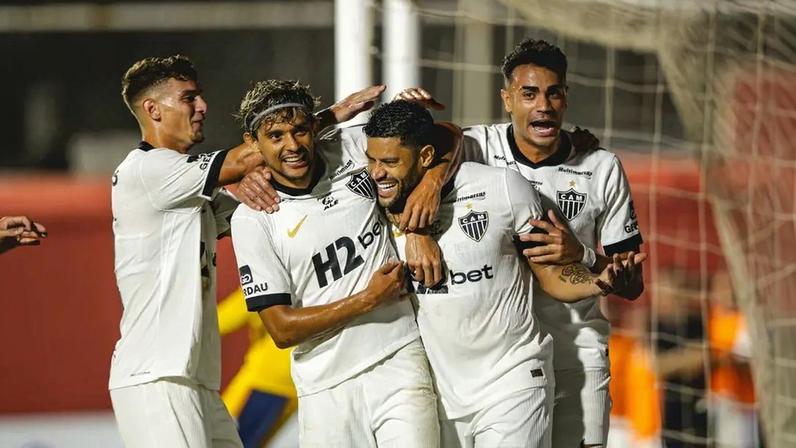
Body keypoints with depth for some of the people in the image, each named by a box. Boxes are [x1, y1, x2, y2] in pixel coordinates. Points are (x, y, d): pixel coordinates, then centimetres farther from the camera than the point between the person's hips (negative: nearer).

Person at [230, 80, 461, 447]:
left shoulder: (350, 150, 2)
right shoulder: (252, 220, -4)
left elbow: (447, 136, 12)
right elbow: (281, 329, -7)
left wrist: (431, 182, -9)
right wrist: (369, 299, -10)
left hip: (399, 362, 1)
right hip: (326, 387, 0)